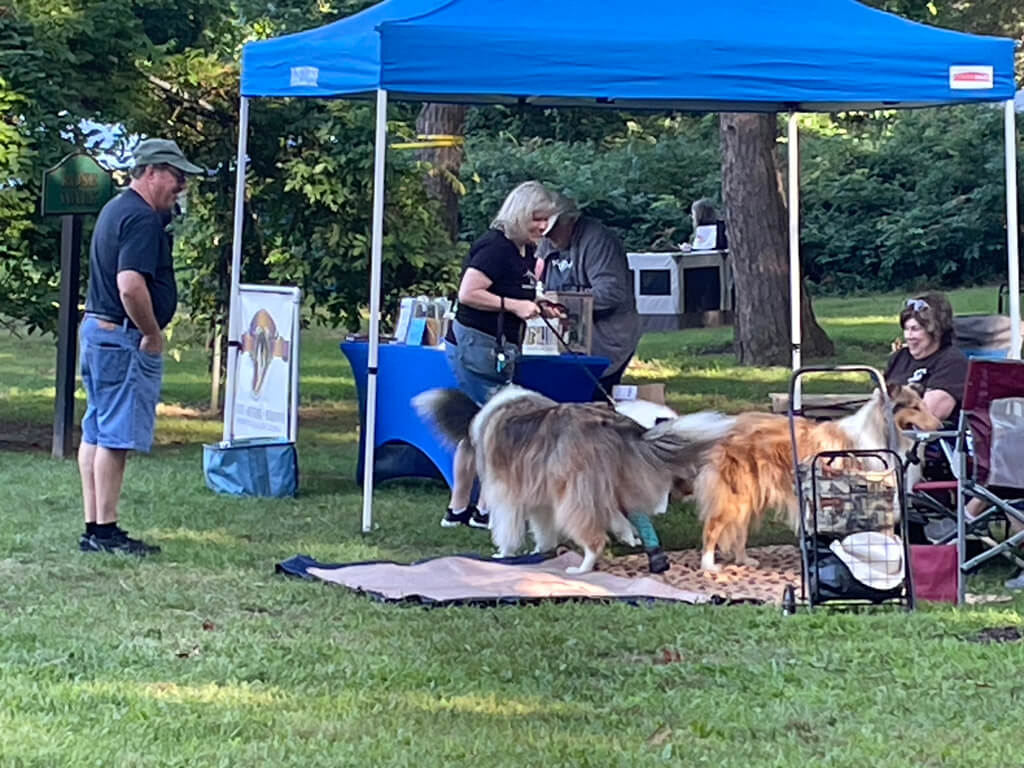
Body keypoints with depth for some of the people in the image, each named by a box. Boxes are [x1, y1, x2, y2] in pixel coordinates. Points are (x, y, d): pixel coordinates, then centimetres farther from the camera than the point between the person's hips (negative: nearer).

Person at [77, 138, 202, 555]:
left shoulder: (116, 209, 16)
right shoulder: (142, 218, -17)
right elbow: (131, 286, -27)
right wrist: (153, 334, -16)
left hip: (96, 329, 11)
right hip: (124, 337, -11)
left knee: (96, 434, 11)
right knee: (116, 436, -6)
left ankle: (94, 528, 16)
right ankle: (105, 531, -2)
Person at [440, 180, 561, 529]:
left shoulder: (524, 250, 13)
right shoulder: (496, 247, -17)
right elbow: (468, 293, -23)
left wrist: (535, 305, 8)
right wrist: (514, 305, -21)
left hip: (495, 349, 10)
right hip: (476, 345, -10)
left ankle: (457, 509, 21)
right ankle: (487, 509, 2)